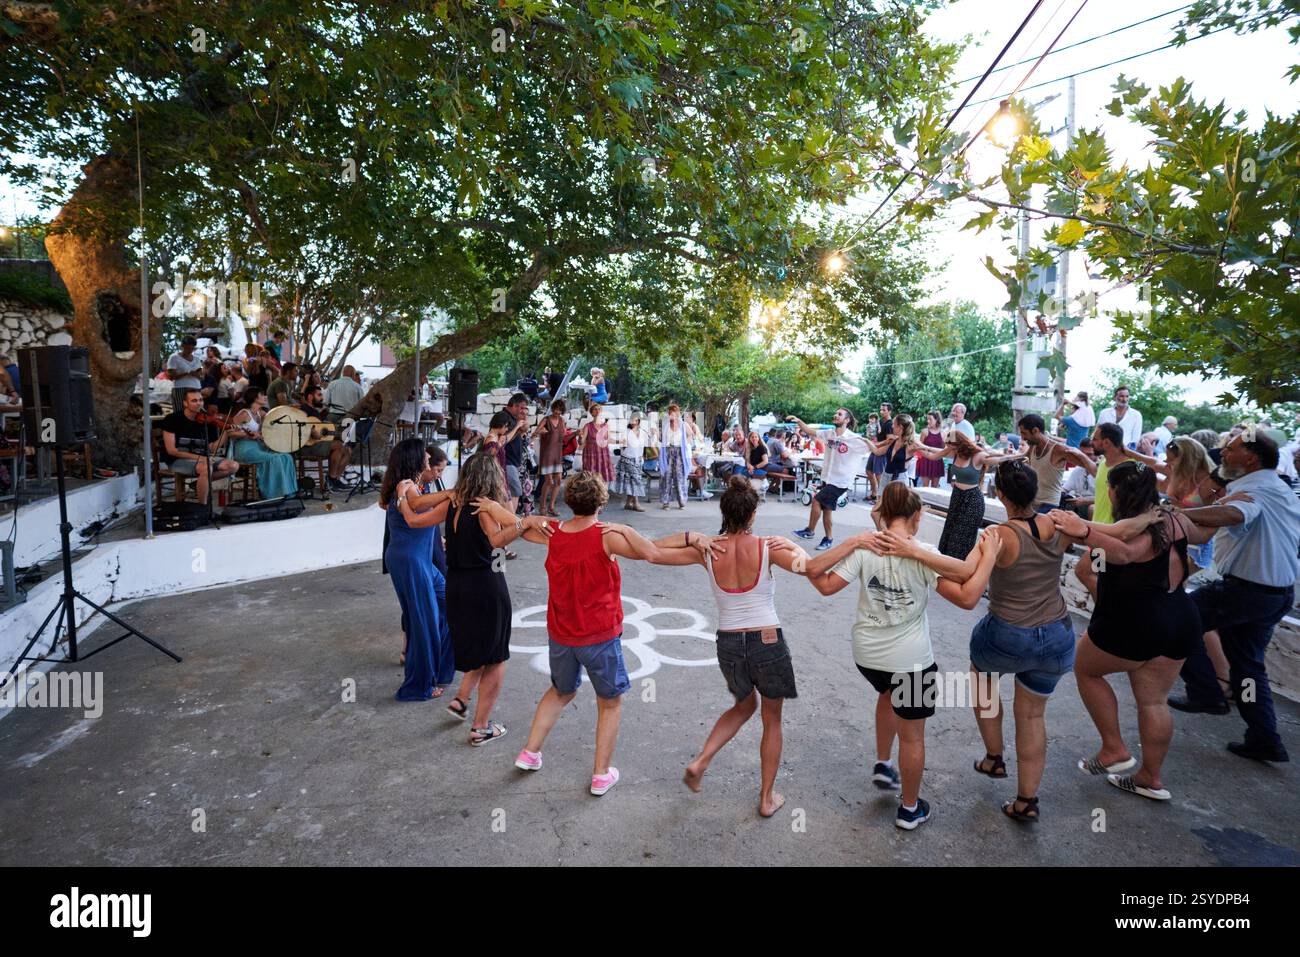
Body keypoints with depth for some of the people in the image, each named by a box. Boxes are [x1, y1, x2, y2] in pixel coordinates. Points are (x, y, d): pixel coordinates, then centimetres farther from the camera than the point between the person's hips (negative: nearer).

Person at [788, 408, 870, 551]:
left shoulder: (854, 439, -16)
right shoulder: (829, 433, 1)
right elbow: (810, 431, 4)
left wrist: (867, 441, -35)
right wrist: (798, 420, -10)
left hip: (840, 481, -6)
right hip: (827, 478, 6)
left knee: (816, 501, -10)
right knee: (825, 509, 12)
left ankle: (809, 531, 10)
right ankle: (829, 538, 27)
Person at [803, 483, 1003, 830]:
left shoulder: (864, 550, -9)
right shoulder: (925, 554, -17)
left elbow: (825, 584, -10)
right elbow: (967, 597, -18)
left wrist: (849, 544, -7)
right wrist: (989, 556, -9)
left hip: (866, 654, 4)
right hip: (911, 659, -3)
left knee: (889, 694, 37)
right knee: (911, 736, 16)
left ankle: (882, 765, 42)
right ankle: (910, 809, 34)